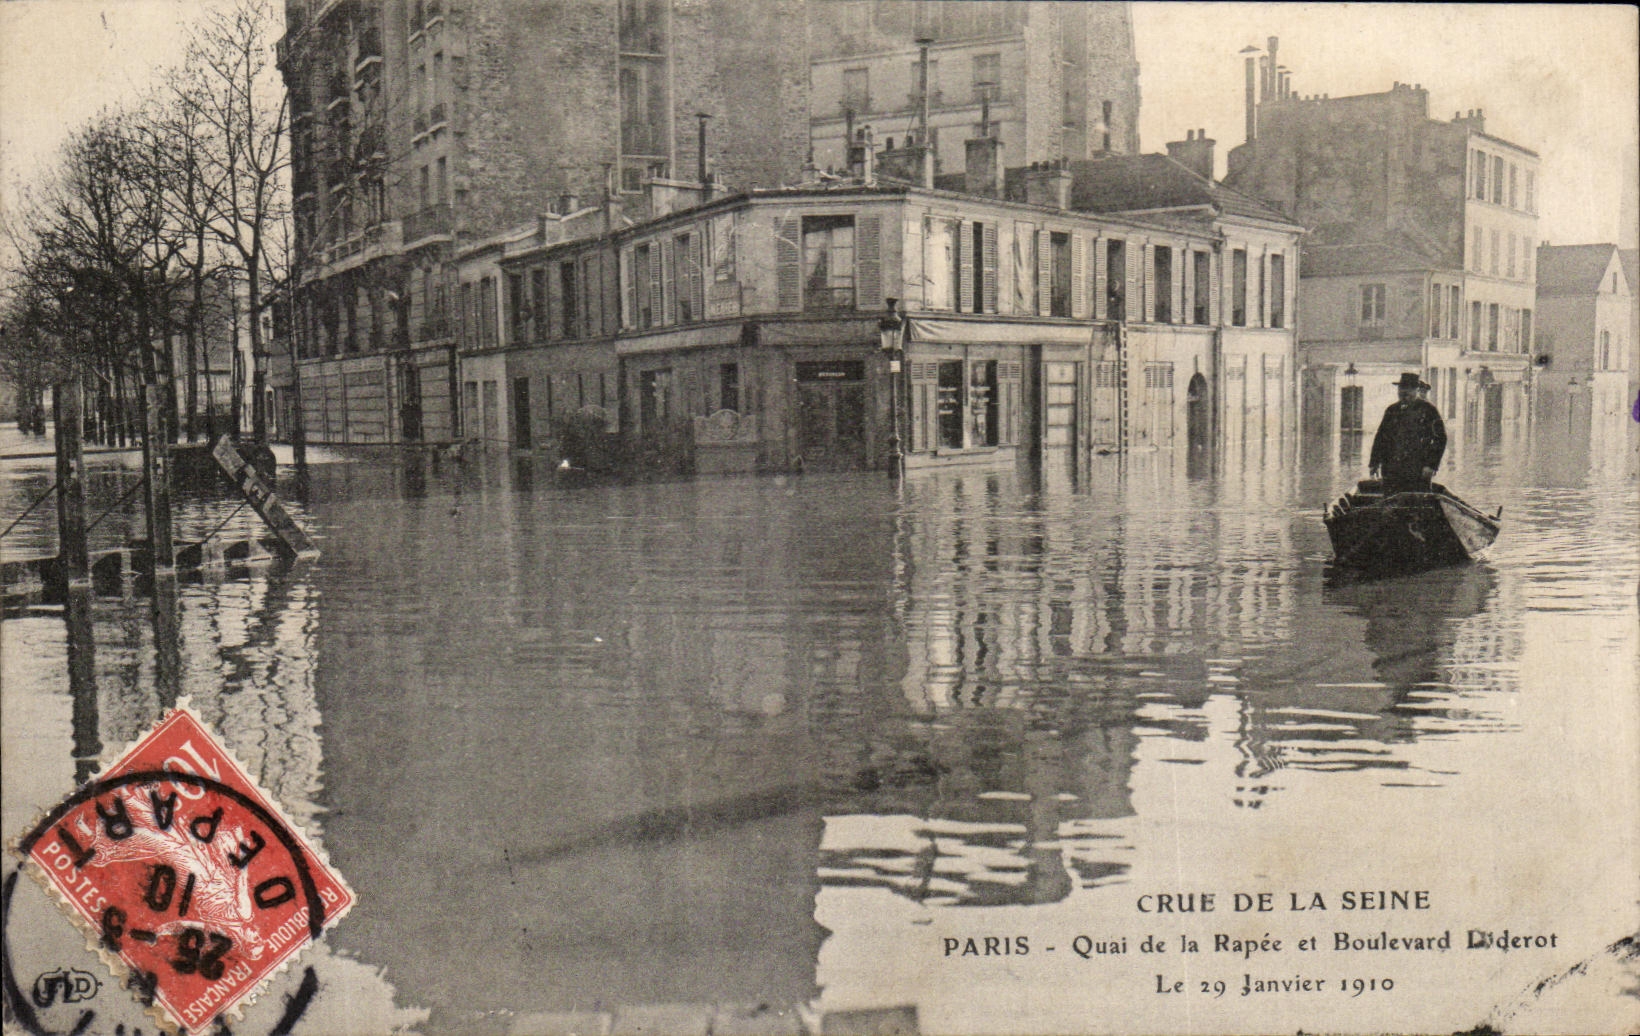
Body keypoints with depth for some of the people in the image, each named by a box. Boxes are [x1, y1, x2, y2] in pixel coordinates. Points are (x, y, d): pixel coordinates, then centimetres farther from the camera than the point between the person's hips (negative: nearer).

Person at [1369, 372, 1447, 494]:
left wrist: (1431, 465, -9)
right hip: (1392, 469, 4)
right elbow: (1380, 437, 19)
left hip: (1419, 471, -4)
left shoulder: (1428, 409, 2)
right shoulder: (1392, 410, 16)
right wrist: (1374, 463, 10)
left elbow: (1440, 438, -1)